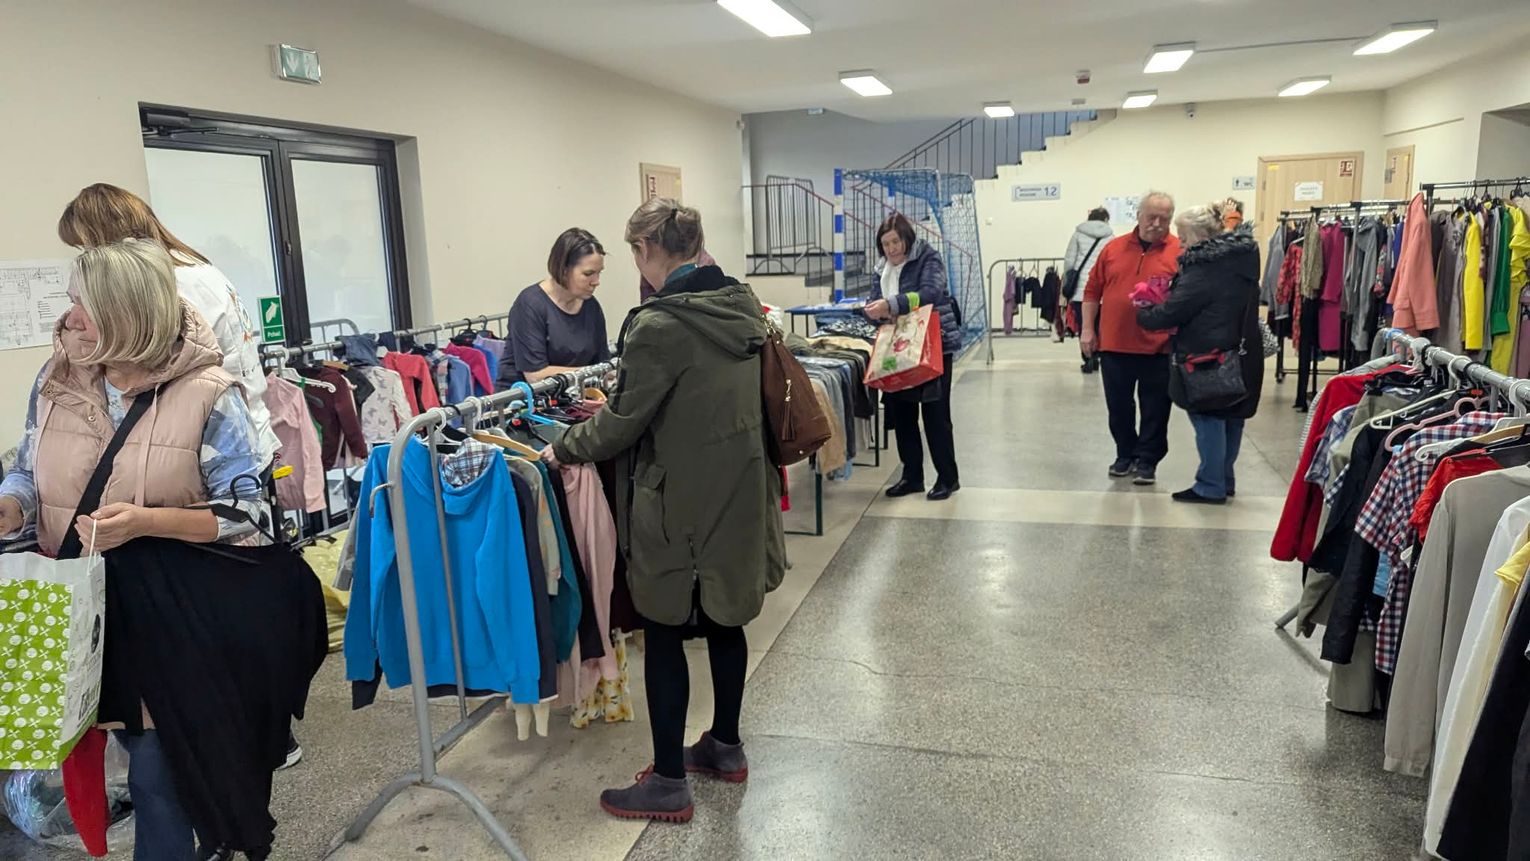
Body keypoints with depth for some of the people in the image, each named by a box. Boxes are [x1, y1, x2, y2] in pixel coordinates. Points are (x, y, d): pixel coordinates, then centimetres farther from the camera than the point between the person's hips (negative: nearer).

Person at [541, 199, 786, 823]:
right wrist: (617, 406, 23)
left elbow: (625, 422, -14)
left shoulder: (659, 324, -20)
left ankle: (668, 784, 17)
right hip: (738, 491, 8)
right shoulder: (741, 303, 4)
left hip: (682, 502, -8)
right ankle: (726, 747, 36)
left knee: (664, 634, 6)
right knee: (724, 619, 20)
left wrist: (565, 448, 4)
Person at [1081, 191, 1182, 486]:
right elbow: (1093, 291, 10)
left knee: (1155, 408, 6)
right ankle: (1126, 454, 29)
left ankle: (1147, 460, 19)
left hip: (1158, 347, -3)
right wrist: (1088, 330, 6)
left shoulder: (1180, 252, -2)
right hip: (1113, 344, 3)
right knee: (1118, 406, 13)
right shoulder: (1113, 248, 7)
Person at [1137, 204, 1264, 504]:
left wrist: (1143, 313, 2)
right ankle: (1224, 480, 27)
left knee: (1208, 419, 1)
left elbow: (1171, 313, -16)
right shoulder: (1243, 255, 7)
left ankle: (1210, 487, 7)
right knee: (1231, 419, 15)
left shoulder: (1203, 270, -20)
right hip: (1242, 354, 9)